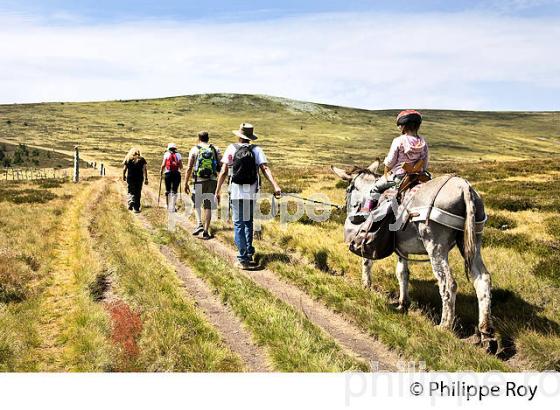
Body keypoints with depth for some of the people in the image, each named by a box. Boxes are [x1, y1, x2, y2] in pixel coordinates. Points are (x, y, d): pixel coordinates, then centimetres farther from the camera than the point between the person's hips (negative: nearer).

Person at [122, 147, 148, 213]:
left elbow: (124, 169, 0)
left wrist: (123, 176, 11)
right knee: (138, 193, 6)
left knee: (131, 192, 14)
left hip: (130, 178, 0)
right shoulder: (141, 159, 2)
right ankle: (136, 208, 6)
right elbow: (144, 170, -5)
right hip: (139, 178, 0)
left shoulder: (127, 159, 3)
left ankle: (130, 203, -11)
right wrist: (145, 179, -6)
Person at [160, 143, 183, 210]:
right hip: (177, 173, 0)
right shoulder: (178, 155, 7)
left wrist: (161, 171, 14)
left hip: (168, 173, 0)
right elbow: (181, 166, 2)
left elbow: (163, 165, -4)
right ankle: (173, 207, -2)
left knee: (167, 190, 12)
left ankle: (167, 205, 19)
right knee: (174, 191, 3)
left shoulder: (166, 154, 3)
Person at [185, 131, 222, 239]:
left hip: (199, 181, -2)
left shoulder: (194, 149, 2)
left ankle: (199, 223, -4)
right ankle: (206, 231, 7)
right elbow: (221, 166, 4)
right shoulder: (215, 149, 9)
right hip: (212, 180, 2)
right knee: (208, 206, 7)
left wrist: (186, 183, 1)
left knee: (197, 204, 16)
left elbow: (189, 168, -2)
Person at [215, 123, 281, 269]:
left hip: (236, 192, -2)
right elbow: (265, 168, -10)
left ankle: (243, 259, -2)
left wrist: (217, 191, 1)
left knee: (238, 224, 2)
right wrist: (275, 186, -17)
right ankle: (249, 253, 24)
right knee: (248, 222, 20)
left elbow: (223, 172, -5)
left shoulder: (232, 149, -1)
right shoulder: (257, 150, 3)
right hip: (252, 193, 2)